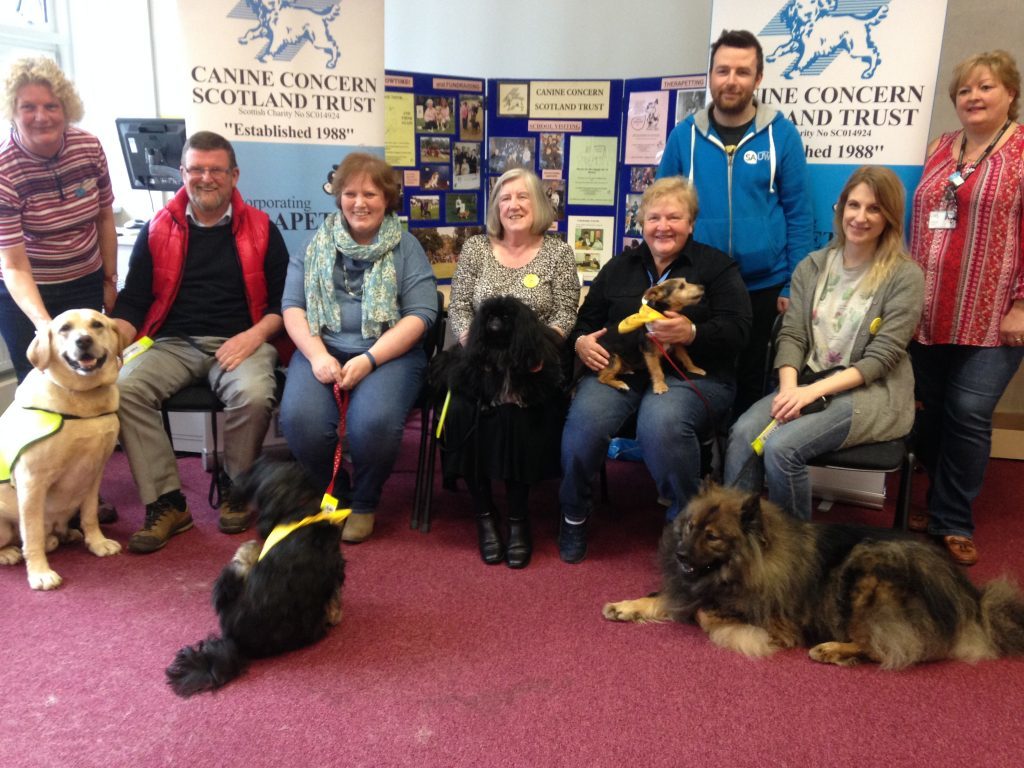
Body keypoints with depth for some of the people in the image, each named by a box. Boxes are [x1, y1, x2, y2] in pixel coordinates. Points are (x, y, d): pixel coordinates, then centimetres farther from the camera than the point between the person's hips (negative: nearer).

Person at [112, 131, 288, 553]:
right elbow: (132, 301, 11)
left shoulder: (261, 230, 8)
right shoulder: (157, 231, 12)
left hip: (241, 342, -2)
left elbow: (283, 300, 7)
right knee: (122, 387, -26)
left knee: (254, 394, -33)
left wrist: (256, 334, -11)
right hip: (173, 343, 2)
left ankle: (234, 487, -5)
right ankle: (166, 502, -16)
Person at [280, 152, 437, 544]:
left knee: (373, 421, -32)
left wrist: (369, 359, -16)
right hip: (323, 348, 2)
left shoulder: (406, 247, 7)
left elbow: (421, 314, -4)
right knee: (300, 418, -28)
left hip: (388, 352, -2)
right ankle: (331, 496, 3)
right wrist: (316, 354, -13)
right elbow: (292, 306, 7)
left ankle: (364, 503, -1)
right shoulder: (318, 242, 13)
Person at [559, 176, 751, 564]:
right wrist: (581, 340, -3)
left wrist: (692, 333, -21)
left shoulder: (716, 266, 10)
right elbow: (587, 319, 22)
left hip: (691, 374, -3)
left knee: (660, 422, -37)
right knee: (585, 418, -29)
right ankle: (573, 514, -4)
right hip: (619, 368, 3)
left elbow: (736, 330, -2)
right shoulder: (619, 267, 21)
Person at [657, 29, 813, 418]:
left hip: (763, 286, -1)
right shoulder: (685, 134, 0)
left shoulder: (782, 134, -3)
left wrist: (794, 286, -6)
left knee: (750, 381, 14)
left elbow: (798, 214, -2)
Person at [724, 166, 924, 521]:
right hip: (807, 384, 4)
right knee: (743, 432, -25)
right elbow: (792, 335, 3)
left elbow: (880, 358, -11)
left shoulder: (905, 276, -5)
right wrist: (789, 387, -17)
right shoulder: (812, 266, 9)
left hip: (871, 393, -4)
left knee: (782, 447, -28)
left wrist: (813, 391, -22)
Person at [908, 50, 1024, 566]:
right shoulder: (940, 148, 14)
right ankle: (942, 508, 28)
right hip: (928, 314, 5)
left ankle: (954, 523, 11)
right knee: (930, 413, 10)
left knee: (968, 416, -4)